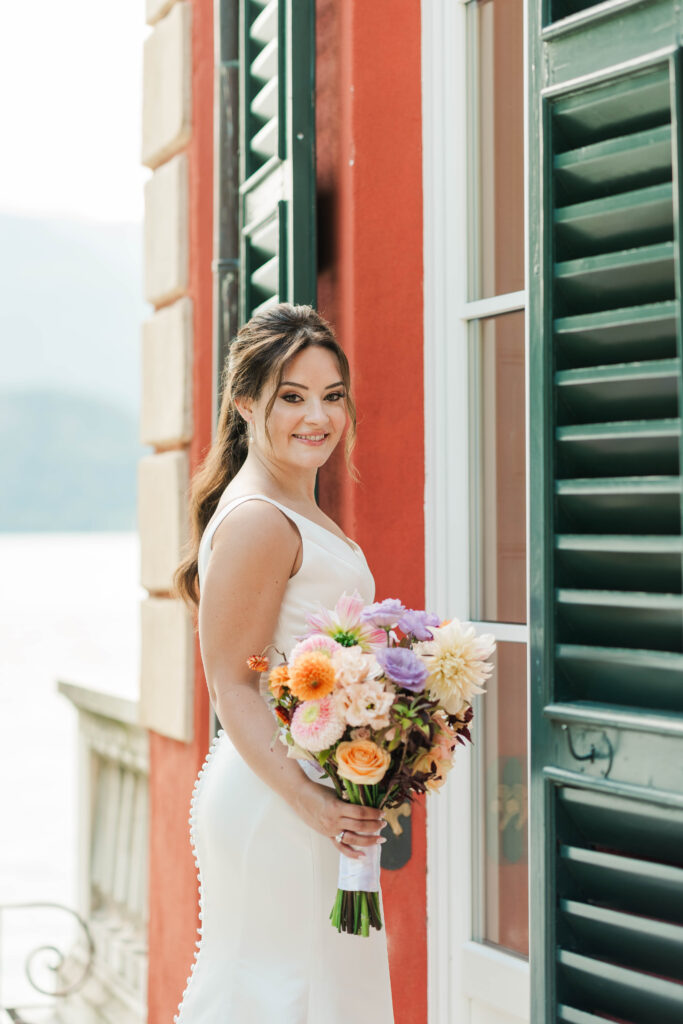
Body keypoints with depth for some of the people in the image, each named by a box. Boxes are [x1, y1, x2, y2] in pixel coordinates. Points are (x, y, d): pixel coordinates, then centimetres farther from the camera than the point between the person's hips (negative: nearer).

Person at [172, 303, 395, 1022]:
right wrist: (308, 800, -26)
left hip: (315, 797, 10)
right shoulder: (258, 520, -16)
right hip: (273, 802, -10)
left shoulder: (299, 512, 14)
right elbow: (230, 683, -20)